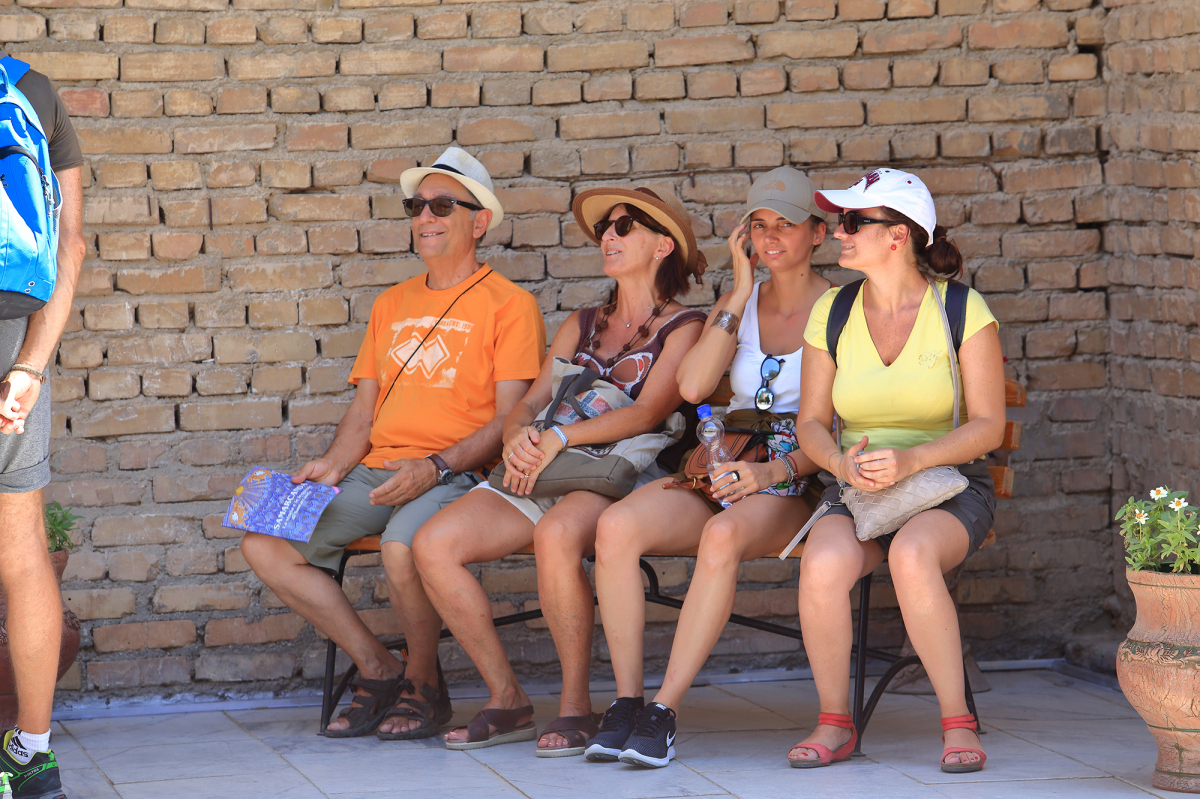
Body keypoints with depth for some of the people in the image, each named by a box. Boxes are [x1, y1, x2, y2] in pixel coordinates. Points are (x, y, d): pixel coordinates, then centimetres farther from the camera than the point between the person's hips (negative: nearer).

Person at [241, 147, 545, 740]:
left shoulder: (508, 305, 2)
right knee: (263, 546, -13)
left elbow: (510, 419, -6)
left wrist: (435, 468, -21)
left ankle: (424, 684, -9)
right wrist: (334, 464, 0)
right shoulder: (392, 305, 22)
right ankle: (378, 670, -3)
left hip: (455, 474, -6)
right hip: (375, 471, 7)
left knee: (402, 548, -38)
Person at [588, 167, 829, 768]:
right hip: (726, 472, 4)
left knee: (724, 535, -39)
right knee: (616, 526, -27)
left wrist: (775, 472, -20)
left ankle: (664, 711, -37)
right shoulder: (736, 307, 18)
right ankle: (625, 703, -26)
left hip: (797, 486, -4)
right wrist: (741, 293, -1)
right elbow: (692, 385, -1)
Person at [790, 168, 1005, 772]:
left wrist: (910, 459, -23)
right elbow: (811, 421, 8)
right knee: (823, 563, -32)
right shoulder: (832, 313, 5)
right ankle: (834, 724, -14)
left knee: (912, 555, -38)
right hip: (853, 491, 3)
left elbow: (988, 426, -7)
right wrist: (842, 463, -15)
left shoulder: (962, 310, -5)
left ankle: (957, 724, -25)